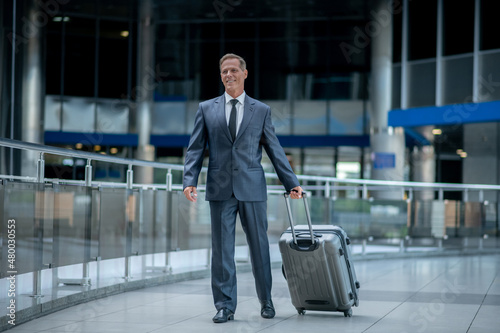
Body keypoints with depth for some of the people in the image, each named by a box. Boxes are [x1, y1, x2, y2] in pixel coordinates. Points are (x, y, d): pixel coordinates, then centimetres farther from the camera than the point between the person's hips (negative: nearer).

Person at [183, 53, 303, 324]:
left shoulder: (261, 110, 8)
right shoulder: (206, 109, 9)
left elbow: (275, 150, 9)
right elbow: (195, 149, 6)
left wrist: (292, 183, 5)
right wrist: (190, 181, -7)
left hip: (252, 188, 0)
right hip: (220, 189, 0)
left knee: (259, 246, 5)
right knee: (221, 249, 1)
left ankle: (266, 302, 21)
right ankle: (225, 306, 8)